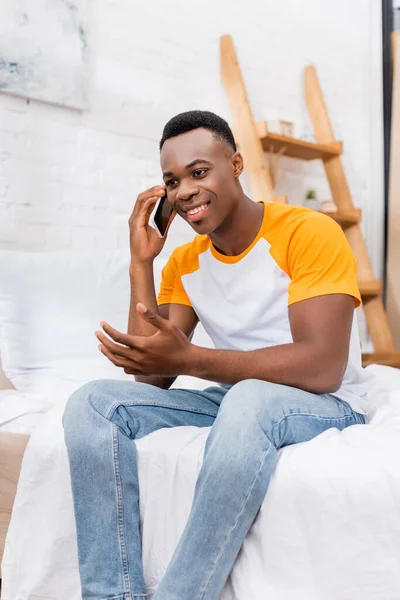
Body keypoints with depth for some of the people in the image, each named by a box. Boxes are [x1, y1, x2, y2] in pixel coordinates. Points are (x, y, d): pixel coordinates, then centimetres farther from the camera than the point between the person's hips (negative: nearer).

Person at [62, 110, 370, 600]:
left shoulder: (310, 233, -13)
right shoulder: (183, 263, 5)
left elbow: (322, 369, -24)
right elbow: (151, 379, -4)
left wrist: (188, 359, -30)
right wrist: (141, 262, -9)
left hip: (326, 405, -5)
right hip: (232, 401, 6)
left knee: (248, 400, -39)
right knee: (93, 403, -13)